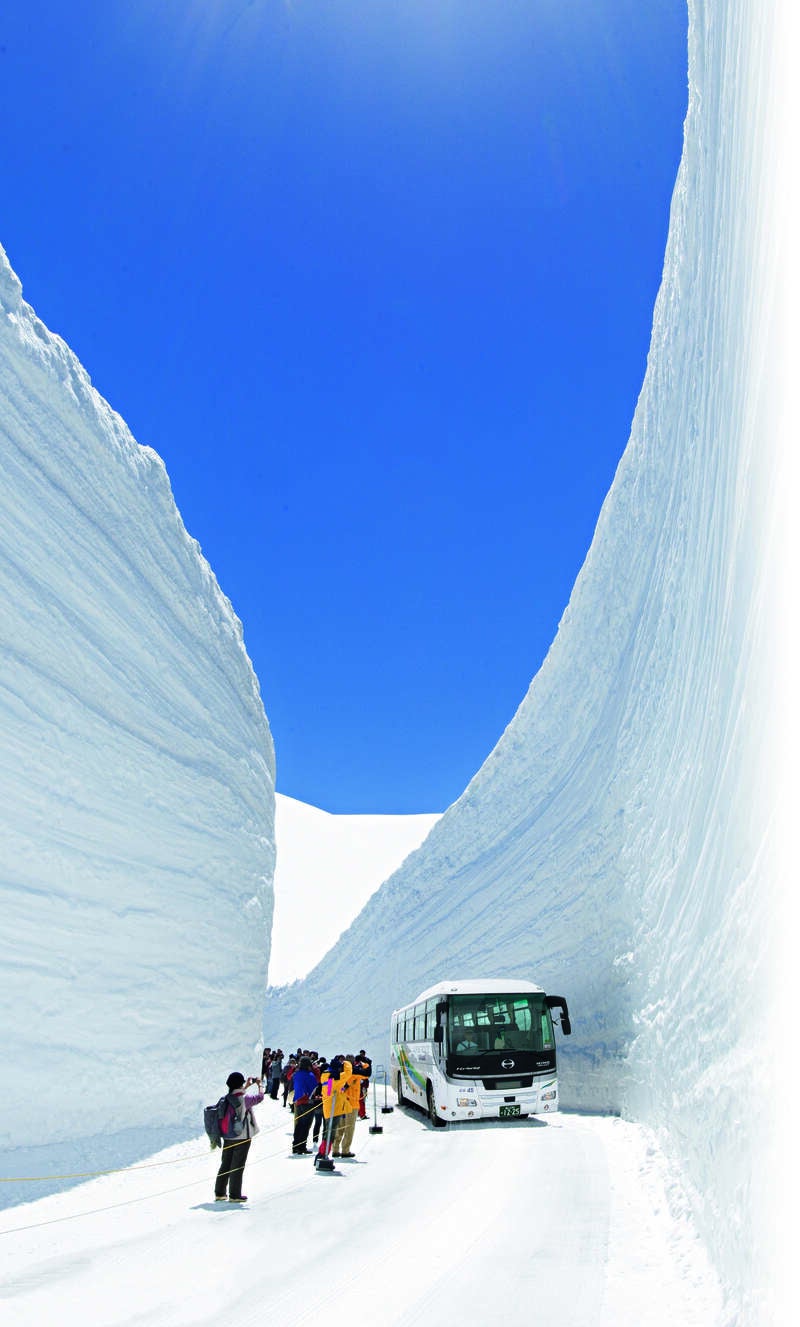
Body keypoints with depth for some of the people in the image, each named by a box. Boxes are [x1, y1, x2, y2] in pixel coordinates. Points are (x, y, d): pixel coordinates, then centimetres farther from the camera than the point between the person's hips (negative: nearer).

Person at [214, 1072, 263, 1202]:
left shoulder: (226, 1099, -1)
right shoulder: (245, 1099, -20)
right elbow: (259, 1097, -10)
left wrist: (247, 1086, 24)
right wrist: (259, 1085, 6)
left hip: (227, 1137, 6)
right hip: (242, 1137, -6)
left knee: (225, 1165, 16)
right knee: (237, 1166, 3)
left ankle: (219, 1192, 23)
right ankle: (234, 1195, 9)